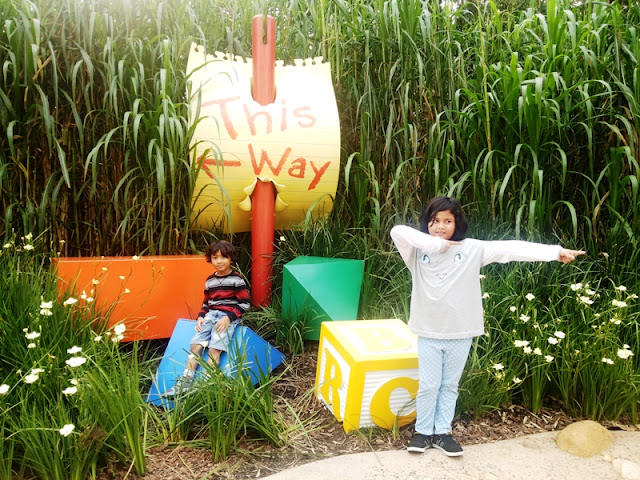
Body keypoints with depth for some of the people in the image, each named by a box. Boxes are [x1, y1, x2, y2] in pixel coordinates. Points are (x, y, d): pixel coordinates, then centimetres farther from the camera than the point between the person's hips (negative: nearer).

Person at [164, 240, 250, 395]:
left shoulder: (237, 279, -5)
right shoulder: (209, 281, 13)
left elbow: (244, 304, -7)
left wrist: (229, 318, -17)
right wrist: (200, 316, 2)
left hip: (229, 317, -6)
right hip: (211, 315, 6)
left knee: (214, 348, -21)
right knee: (196, 345, -10)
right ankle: (185, 382, -6)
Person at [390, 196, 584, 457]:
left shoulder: (472, 249, -5)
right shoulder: (417, 250, -7)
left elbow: (510, 248, -11)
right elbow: (397, 231, -24)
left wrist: (556, 251, -16)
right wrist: (437, 243, -24)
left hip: (460, 333, 1)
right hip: (429, 332, -1)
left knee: (450, 385, 16)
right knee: (428, 385, 10)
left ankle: (442, 432, 31)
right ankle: (423, 431, 28)